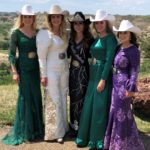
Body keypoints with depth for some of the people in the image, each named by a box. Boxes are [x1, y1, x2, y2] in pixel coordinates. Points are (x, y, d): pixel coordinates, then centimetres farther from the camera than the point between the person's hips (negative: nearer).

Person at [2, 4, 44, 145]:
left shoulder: (38, 32, 7)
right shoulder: (16, 33, -5)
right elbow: (11, 54, -7)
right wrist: (14, 72, -14)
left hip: (35, 68, 4)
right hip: (23, 68, -4)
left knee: (36, 96, 10)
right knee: (25, 97, 2)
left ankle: (36, 127, 26)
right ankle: (25, 131, 16)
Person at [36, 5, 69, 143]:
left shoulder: (64, 34, 10)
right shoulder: (44, 34, -11)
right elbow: (41, 56, -13)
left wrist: (67, 68, 13)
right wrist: (43, 75, -15)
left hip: (64, 70, 7)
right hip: (51, 72, -7)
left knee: (63, 100, 13)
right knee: (54, 101, 0)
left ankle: (62, 128, 27)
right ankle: (55, 132, 12)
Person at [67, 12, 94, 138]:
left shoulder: (90, 40, -7)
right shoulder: (71, 39, 7)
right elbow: (67, 54, 13)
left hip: (84, 72, -4)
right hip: (73, 72, 5)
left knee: (81, 99, 1)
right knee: (73, 99, 10)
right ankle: (74, 126, 23)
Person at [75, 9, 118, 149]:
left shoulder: (110, 38, -10)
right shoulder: (97, 38, 14)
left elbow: (109, 60, -16)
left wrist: (103, 79, -21)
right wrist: (93, 77, 11)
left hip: (103, 74, -8)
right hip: (93, 75, 8)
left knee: (100, 107, -1)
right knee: (89, 106, 11)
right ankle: (87, 137, 24)